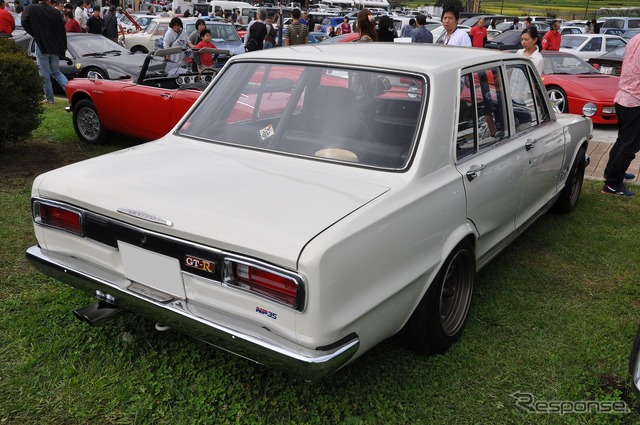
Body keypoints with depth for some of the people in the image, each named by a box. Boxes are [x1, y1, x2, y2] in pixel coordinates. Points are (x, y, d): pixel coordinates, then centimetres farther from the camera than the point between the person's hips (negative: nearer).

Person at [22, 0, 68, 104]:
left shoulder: (31, 9, -3)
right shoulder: (56, 12, 6)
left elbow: (24, 22, -11)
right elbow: (63, 30, 7)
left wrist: (35, 34, 3)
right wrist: (64, 47, 14)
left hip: (41, 45, -4)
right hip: (55, 47, 4)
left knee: (45, 74, 4)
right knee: (55, 71, 17)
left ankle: (49, 98, 7)